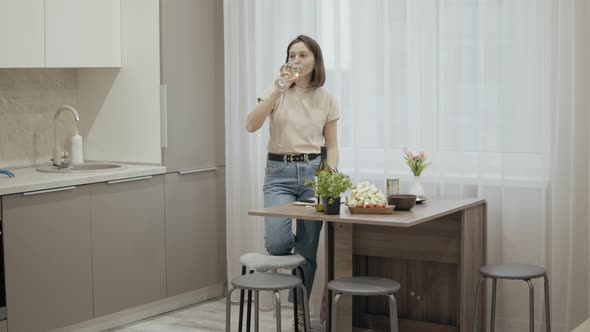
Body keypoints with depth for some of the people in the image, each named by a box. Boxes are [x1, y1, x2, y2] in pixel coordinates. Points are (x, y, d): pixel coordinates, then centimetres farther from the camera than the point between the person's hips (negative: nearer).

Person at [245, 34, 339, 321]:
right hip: (279, 172, -1)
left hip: (312, 171, 1)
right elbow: (251, 126, -16)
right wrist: (278, 90, -21)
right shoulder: (276, 92, -1)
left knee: (308, 251, 2)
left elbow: (331, 145, 9)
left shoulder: (326, 100, 5)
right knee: (277, 243, -20)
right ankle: (286, 241, 19)